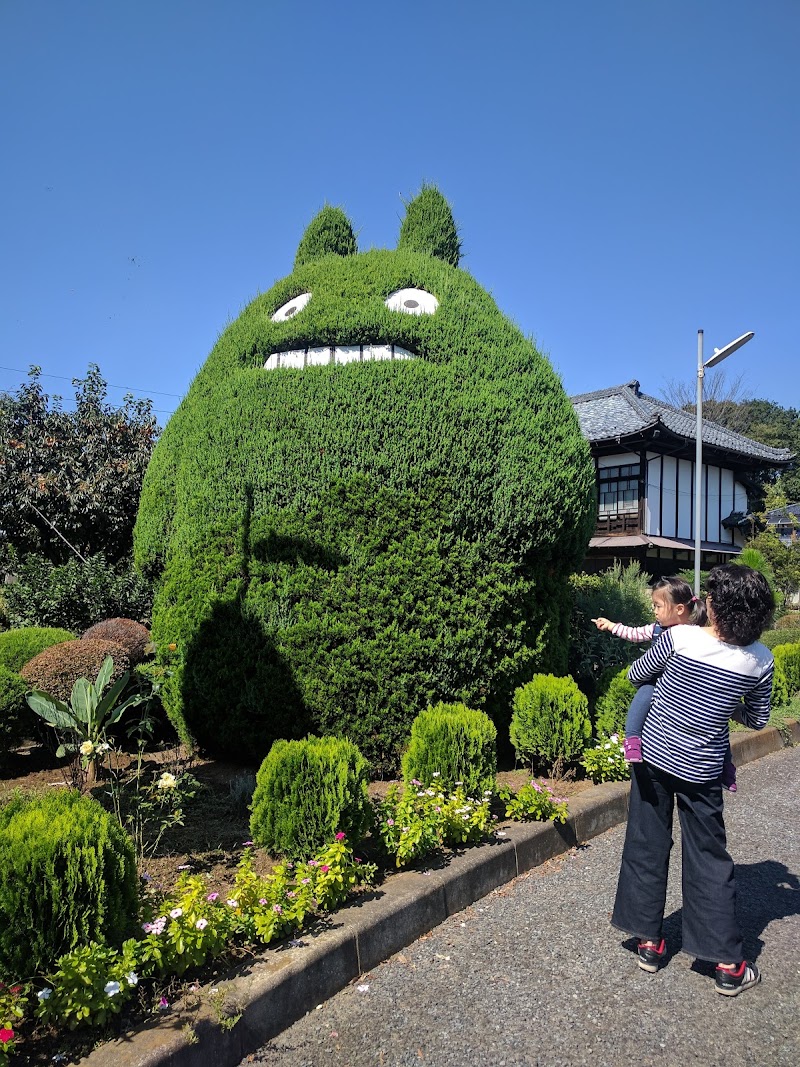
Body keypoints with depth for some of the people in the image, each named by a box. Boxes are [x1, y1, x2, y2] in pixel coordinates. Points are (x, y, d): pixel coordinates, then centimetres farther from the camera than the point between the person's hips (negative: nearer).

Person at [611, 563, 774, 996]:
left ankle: (649, 940, 27)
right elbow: (757, 719, 4)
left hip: (652, 755, 0)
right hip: (700, 771, 1)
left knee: (647, 846, 14)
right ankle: (729, 964, 21)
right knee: (709, 859, 13)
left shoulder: (679, 637, -17)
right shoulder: (760, 661, -10)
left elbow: (636, 675, -1)